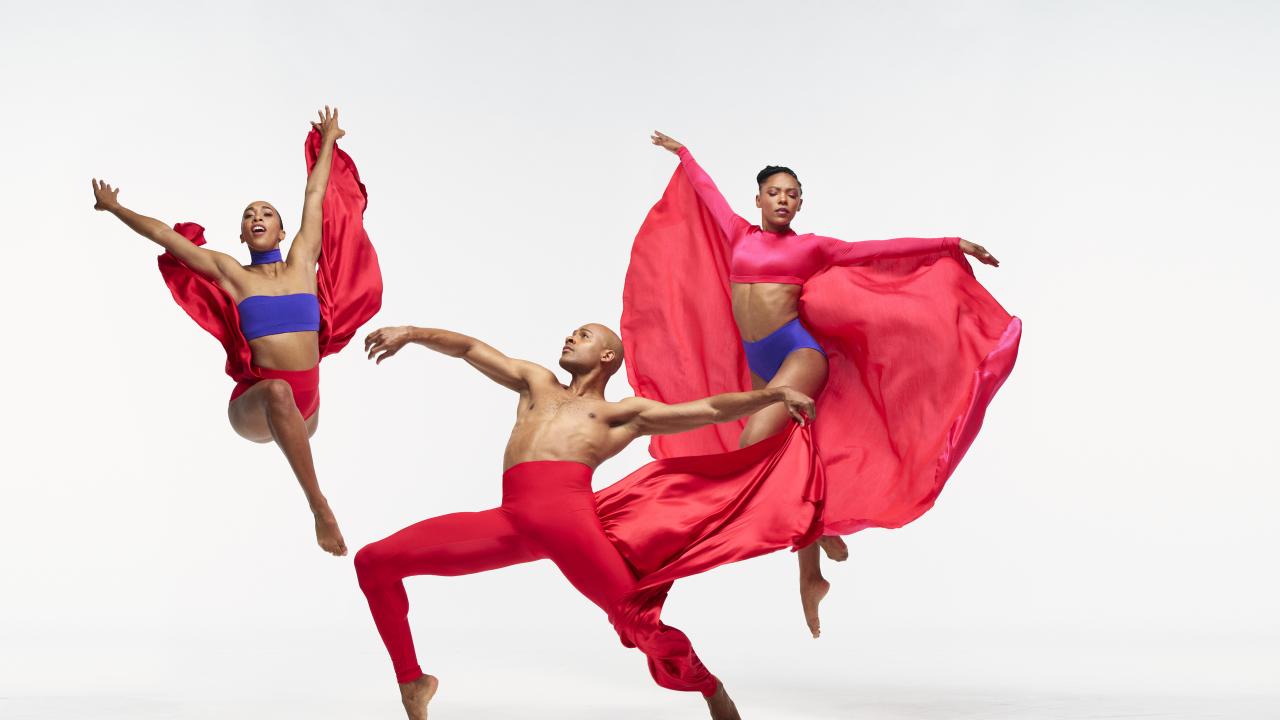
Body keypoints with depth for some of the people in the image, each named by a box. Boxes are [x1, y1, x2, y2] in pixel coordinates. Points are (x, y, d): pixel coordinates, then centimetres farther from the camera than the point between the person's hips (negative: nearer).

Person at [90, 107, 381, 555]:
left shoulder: (302, 262, 11)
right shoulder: (231, 274, 6)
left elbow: (315, 197, 21)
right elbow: (163, 234, 12)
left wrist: (328, 142, 30)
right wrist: (115, 209, 19)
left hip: (305, 406, 6)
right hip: (254, 403, -5)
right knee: (279, 390, -30)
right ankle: (320, 507, -37)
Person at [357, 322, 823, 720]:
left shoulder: (625, 413, 22)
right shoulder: (537, 384, 34)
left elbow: (711, 409, 18)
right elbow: (470, 348, 36)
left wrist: (775, 393, 10)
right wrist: (412, 334, 26)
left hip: (567, 512, -4)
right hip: (510, 521, 4)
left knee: (636, 619, -10)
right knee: (374, 562, -3)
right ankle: (412, 681, 10)